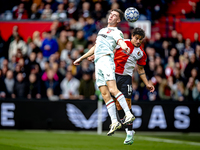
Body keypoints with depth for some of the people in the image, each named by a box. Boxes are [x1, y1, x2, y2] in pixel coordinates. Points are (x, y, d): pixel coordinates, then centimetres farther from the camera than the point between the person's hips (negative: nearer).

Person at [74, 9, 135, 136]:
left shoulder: (117, 32, 6)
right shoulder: (102, 30, 30)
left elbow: (120, 41, -18)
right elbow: (95, 48, 39)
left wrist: (124, 46, -42)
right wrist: (81, 58, 43)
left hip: (106, 59, -7)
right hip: (98, 62, 7)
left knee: (112, 89, -23)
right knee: (105, 94, -3)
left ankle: (129, 115, -26)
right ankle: (114, 122, -7)